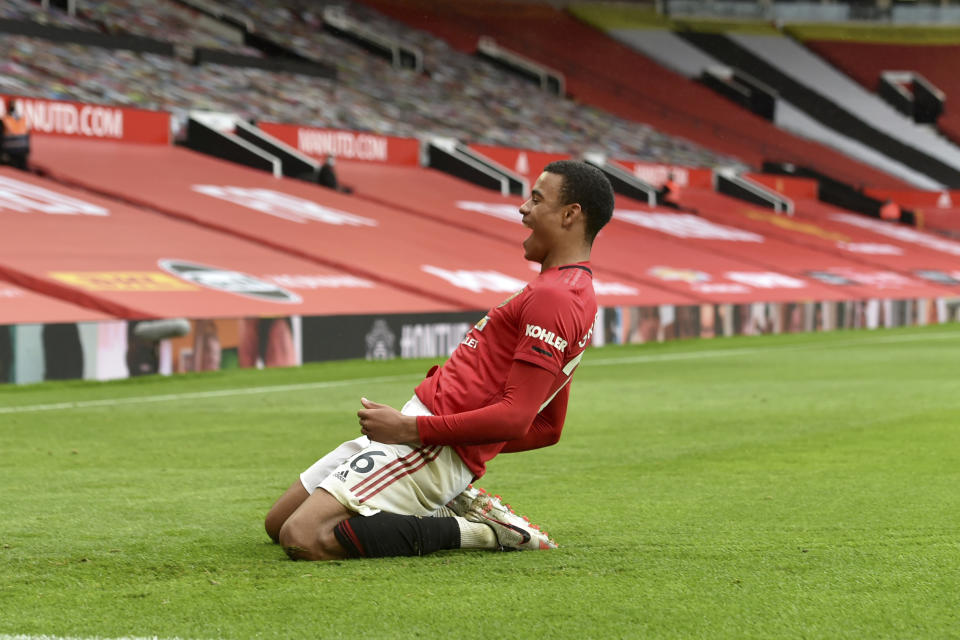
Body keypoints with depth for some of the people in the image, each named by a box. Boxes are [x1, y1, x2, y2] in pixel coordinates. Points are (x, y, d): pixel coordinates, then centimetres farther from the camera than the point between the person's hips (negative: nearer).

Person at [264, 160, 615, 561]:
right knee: (278, 523, 13)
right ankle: (456, 506, 9)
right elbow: (547, 429, 24)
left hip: (431, 444, -11)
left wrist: (409, 427, -20)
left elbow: (515, 418, -24)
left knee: (302, 539, -24)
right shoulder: (571, 291, 19)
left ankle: (474, 531, -11)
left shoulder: (554, 298, -15)